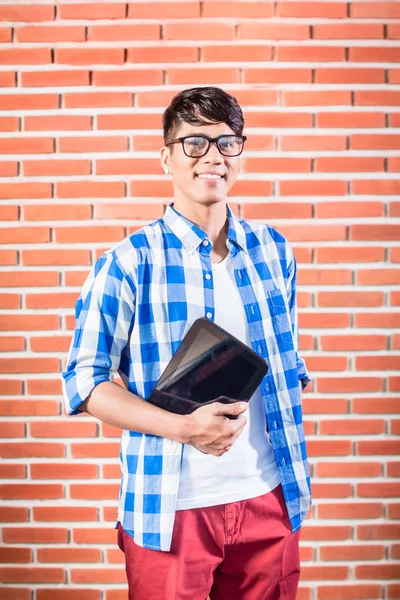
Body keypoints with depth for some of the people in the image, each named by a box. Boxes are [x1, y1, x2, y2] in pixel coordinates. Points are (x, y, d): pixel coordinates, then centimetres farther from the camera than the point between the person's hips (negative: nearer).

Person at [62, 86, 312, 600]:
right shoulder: (129, 262, -9)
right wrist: (185, 428, -20)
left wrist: (298, 476, 11)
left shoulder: (273, 251, 5)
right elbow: (84, 381, -8)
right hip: (171, 509, -3)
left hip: (268, 500, 4)